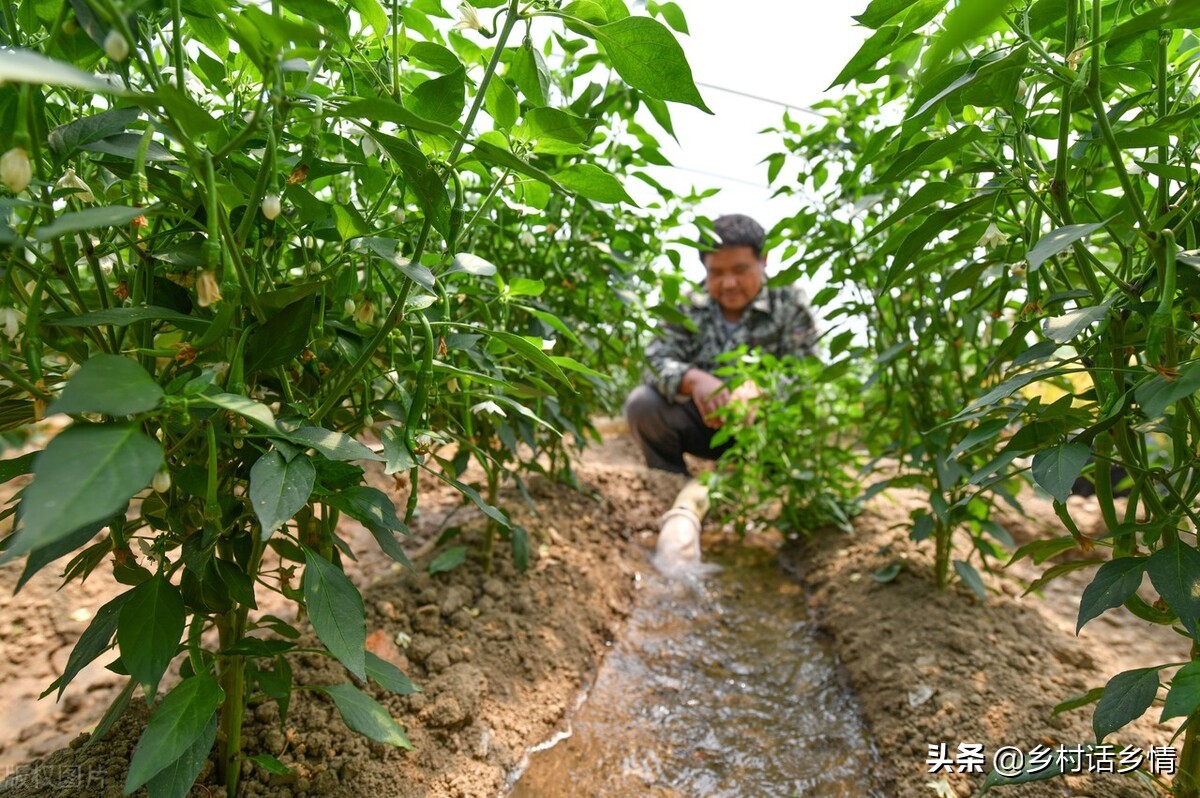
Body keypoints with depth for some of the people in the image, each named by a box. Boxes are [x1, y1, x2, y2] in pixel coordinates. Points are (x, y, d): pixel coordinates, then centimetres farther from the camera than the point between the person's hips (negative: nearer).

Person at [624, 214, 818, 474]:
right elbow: (656, 361, -12)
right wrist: (692, 380, -35)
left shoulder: (789, 303, -7)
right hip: (702, 419, 2)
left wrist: (759, 389, -37)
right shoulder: (689, 305, -2)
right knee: (642, 404, -21)